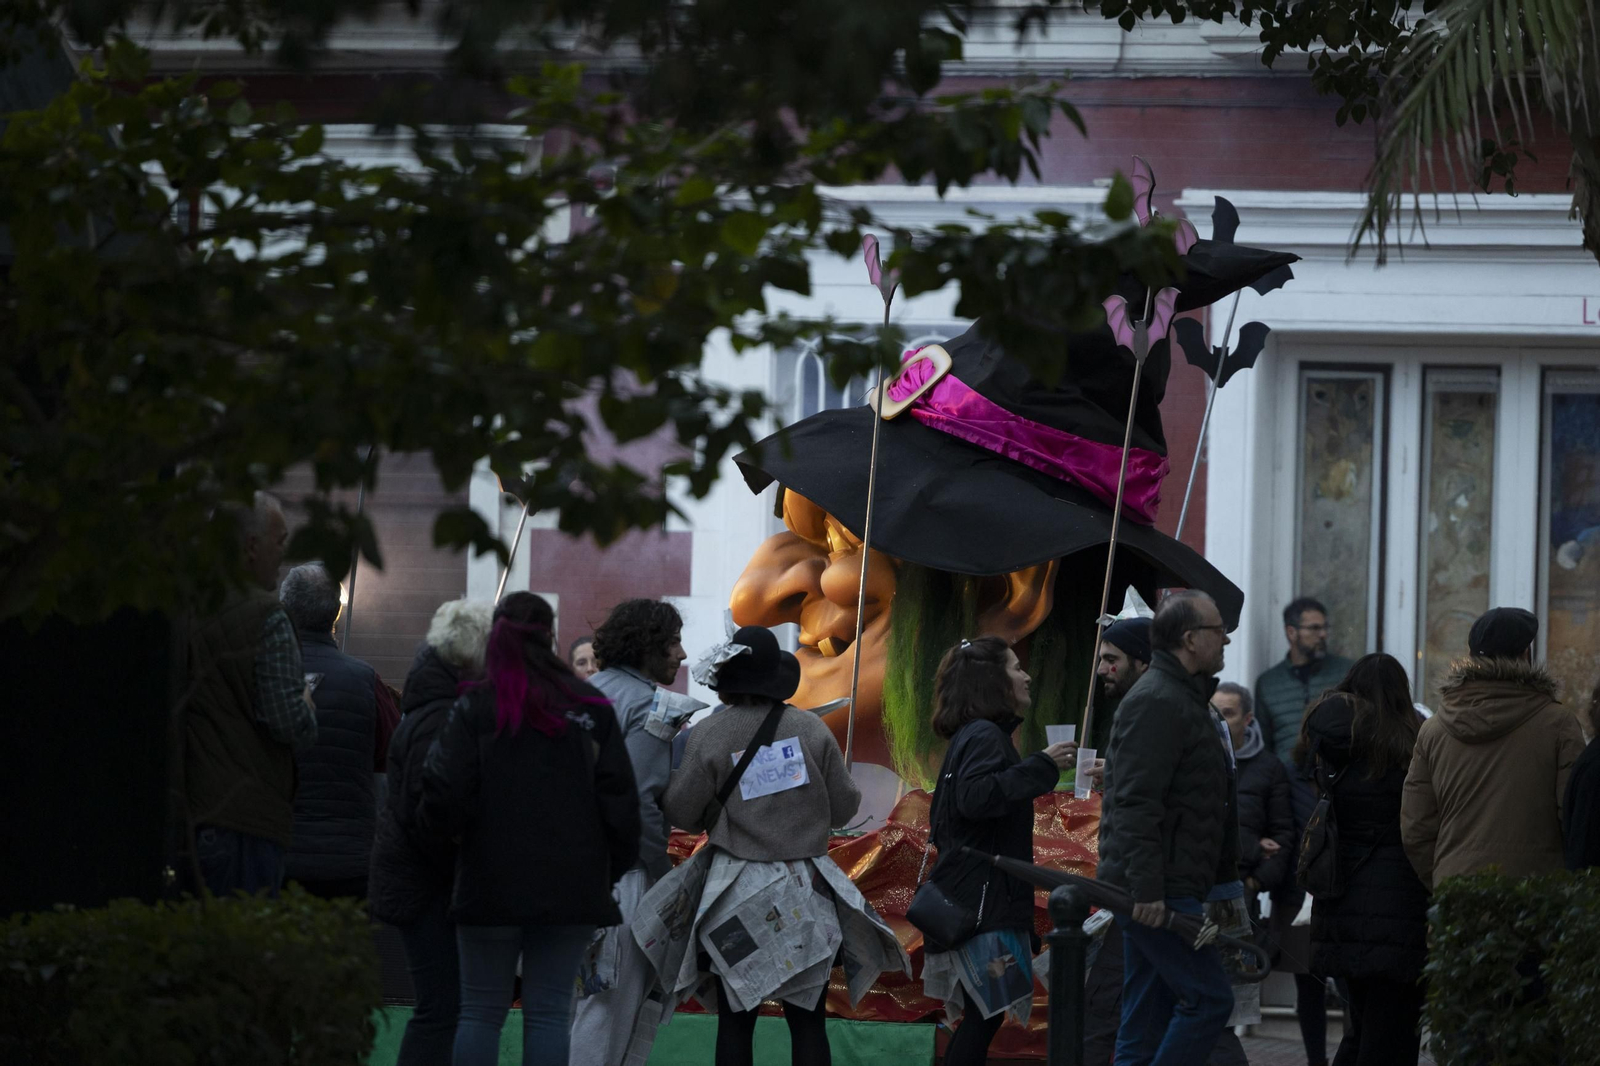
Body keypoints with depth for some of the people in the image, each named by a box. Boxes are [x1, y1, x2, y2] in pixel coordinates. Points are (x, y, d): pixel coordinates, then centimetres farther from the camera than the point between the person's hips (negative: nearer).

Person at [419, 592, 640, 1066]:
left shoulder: (475, 708, -4)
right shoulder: (591, 710, 2)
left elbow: (446, 794, -11)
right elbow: (619, 799, 1)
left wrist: (437, 828, 11)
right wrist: (612, 871, 12)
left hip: (492, 884, -1)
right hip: (572, 886, 1)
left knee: (482, 1010, 7)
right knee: (549, 1012, 5)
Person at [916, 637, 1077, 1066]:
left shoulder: (973, 736, 20)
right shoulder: (986, 736, -11)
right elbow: (974, 797, -29)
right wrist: (1042, 766, -25)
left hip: (971, 898, 10)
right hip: (982, 901, -10)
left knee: (981, 1016, 8)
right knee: (985, 1014, -13)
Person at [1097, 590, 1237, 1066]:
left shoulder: (1184, 699, 21)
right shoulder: (1157, 702, -14)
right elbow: (1135, 803, -21)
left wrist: (1226, 878, 24)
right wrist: (1147, 889, -26)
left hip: (1160, 889, 11)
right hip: (1156, 894, -11)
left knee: (1147, 1020, 9)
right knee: (1208, 999, -12)